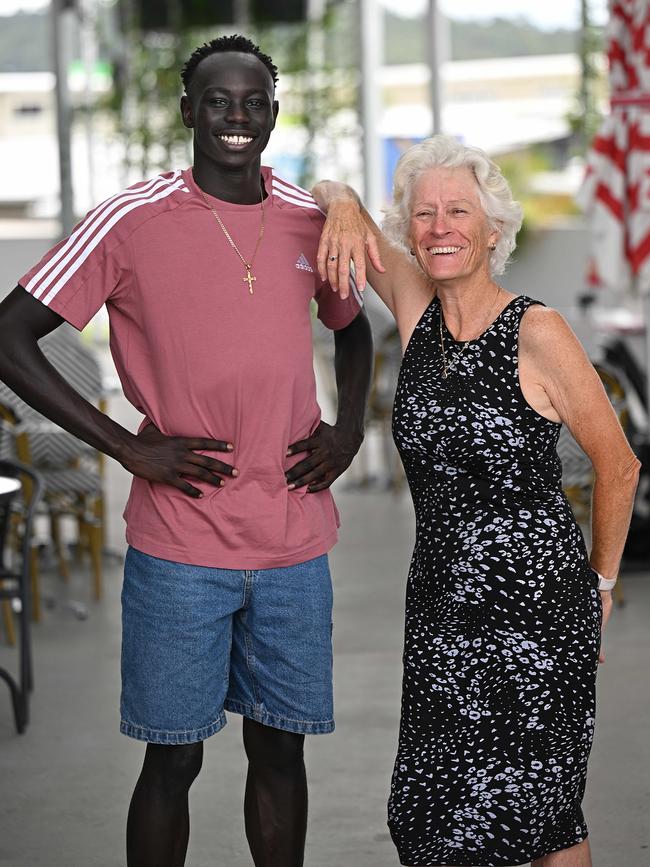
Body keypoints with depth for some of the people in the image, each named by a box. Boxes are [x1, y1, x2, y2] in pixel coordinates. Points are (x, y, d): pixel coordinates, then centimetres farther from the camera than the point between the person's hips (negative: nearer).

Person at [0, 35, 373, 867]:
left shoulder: (312, 221, 6)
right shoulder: (133, 221, -7)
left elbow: (353, 328, 26)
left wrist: (348, 426, 7)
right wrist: (129, 447, -12)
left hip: (294, 547, 4)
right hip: (179, 552, -4)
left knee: (279, 748, 11)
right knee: (173, 758, 3)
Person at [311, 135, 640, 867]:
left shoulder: (536, 333, -12)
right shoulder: (416, 308, 2)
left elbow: (617, 466, -3)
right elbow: (327, 196, 10)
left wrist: (599, 582, 6)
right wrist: (344, 207, -13)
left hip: (535, 606, -5)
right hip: (443, 600, 5)